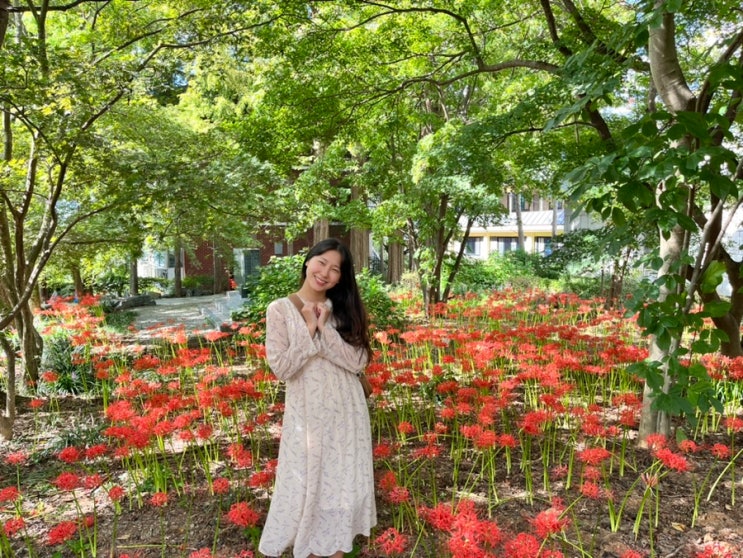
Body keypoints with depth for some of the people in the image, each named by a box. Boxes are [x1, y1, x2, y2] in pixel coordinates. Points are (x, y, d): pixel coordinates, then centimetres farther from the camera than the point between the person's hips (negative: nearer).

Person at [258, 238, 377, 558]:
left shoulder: (344, 310, 3)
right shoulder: (280, 309, -7)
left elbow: (358, 362, -7)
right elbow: (280, 368, -12)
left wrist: (325, 329, -16)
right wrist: (308, 329, -17)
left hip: (347, 413, 3)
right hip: (307, 415, -3)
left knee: (345, 487, 12)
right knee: (306, 489, 7)